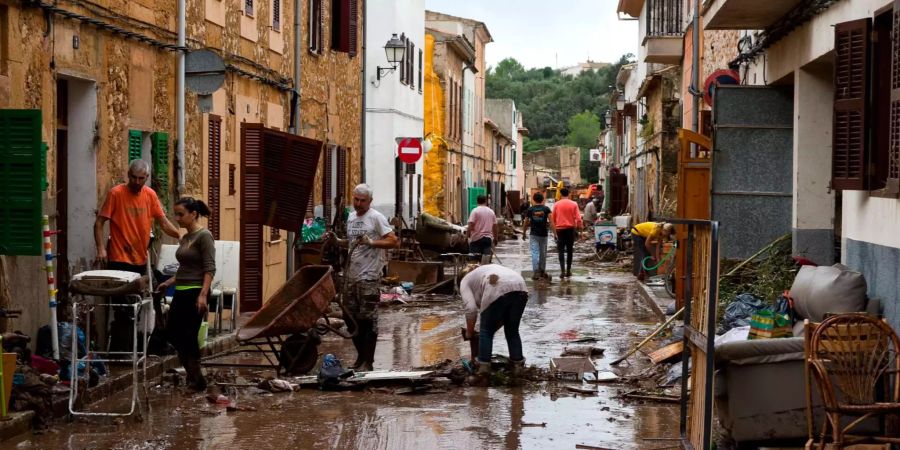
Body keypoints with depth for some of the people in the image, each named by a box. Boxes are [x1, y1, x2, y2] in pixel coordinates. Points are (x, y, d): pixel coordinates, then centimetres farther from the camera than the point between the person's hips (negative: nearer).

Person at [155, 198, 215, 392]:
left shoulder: (204, 236, -10)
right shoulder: (185, 238, 15)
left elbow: (209, 268, -16)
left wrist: (203, 295, -24)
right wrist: (168, 282, 22)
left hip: (195, 293, -9)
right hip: (181, 292, 9)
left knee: (188, 336, -6)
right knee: (172, 332, 8)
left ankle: (197, 380, 7)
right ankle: (192, 374, 21)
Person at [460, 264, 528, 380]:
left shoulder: (465, 281, 23)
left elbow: (471, 309, 7)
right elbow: (504, 314, 36)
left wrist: (469, 332, 19)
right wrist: (494, 327, 39)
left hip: (498, 292, -6)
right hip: (520, 289, 6)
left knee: (486, 331, 11)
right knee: (512, 331, 21)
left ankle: (483, 368, 11)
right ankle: (517, 365, 22)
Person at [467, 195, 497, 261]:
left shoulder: (475, 211, -5)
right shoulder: (491, 212, 10)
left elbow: (471, 225, -13)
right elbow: (495, 227, 13)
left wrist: (468, 235, -2)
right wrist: (494, 238, 22)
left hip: (476, 239, -4)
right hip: (488, 238, 4)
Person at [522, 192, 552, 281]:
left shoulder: (530, 210, 0)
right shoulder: (546, 209, -1)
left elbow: (526, 222, 6)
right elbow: (551, 221, -10)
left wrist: (524, 232, 20)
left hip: (534, 234, -1)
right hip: (544, 234, 1)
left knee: (535, 253, -4)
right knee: (543, 253, 13)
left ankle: (535, 272, -16)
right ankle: (542, 271, 22)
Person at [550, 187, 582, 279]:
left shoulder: (557, 204, 0)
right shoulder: (574, 204, -1)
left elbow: (553, 219, 3)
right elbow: (578, 218, -8)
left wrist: (554, 232, 11)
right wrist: (579, 228, 1)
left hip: (560, 229, -1)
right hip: (570, 229, 1)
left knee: (561, 251, 0)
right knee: (569, 251, 11)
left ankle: (562, 271, -13)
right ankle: (568, 271, 14)